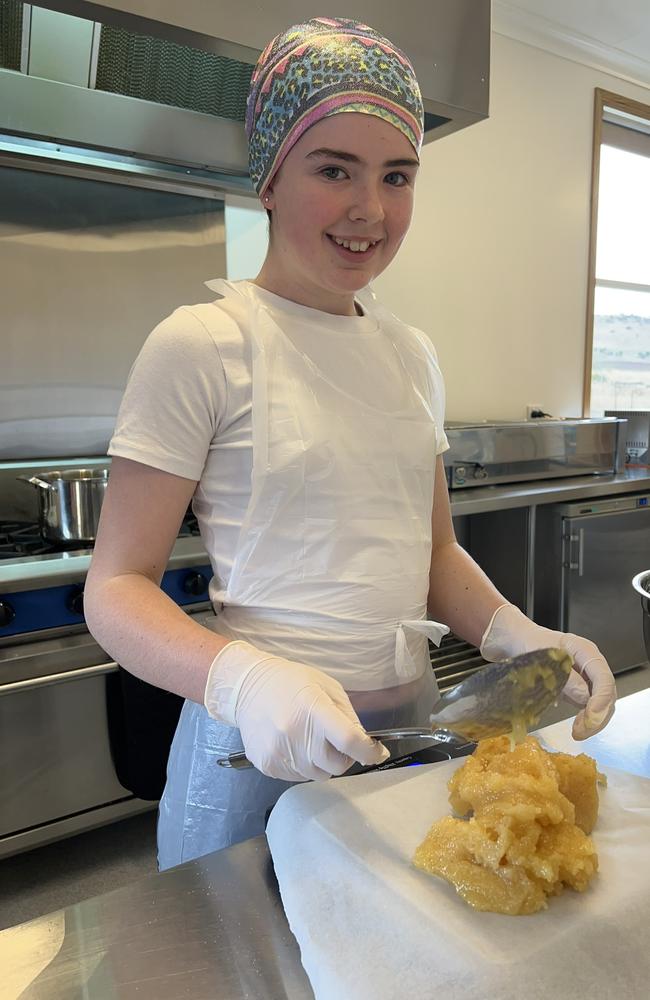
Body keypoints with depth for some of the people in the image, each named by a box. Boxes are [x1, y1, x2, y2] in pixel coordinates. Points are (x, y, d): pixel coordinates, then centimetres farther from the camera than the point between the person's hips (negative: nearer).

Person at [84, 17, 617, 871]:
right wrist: (244, 681, -31)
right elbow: (117, 588, -14)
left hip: (409, 725, 6)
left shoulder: (412, 353, 5)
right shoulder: (202, 346, -14)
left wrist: (516, 634, -7)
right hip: (259, 745, -5)